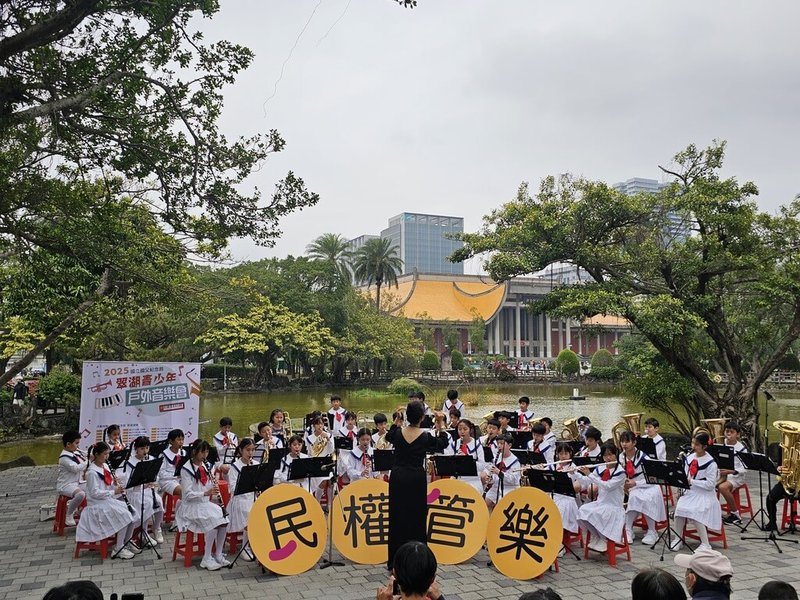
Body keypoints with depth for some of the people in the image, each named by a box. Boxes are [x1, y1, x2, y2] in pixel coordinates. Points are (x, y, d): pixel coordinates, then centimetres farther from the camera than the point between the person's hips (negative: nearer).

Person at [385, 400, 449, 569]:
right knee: (416, 518, 7)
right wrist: (441, 426, 3)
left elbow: (388, 437, 19)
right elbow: (443, 444, 8)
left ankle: (395, 560, 17)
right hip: (416, 479, -2)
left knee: (397, 517, 10)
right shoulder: (425, 437, -12)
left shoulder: (398, 432, -6)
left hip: (398, 477, 3)